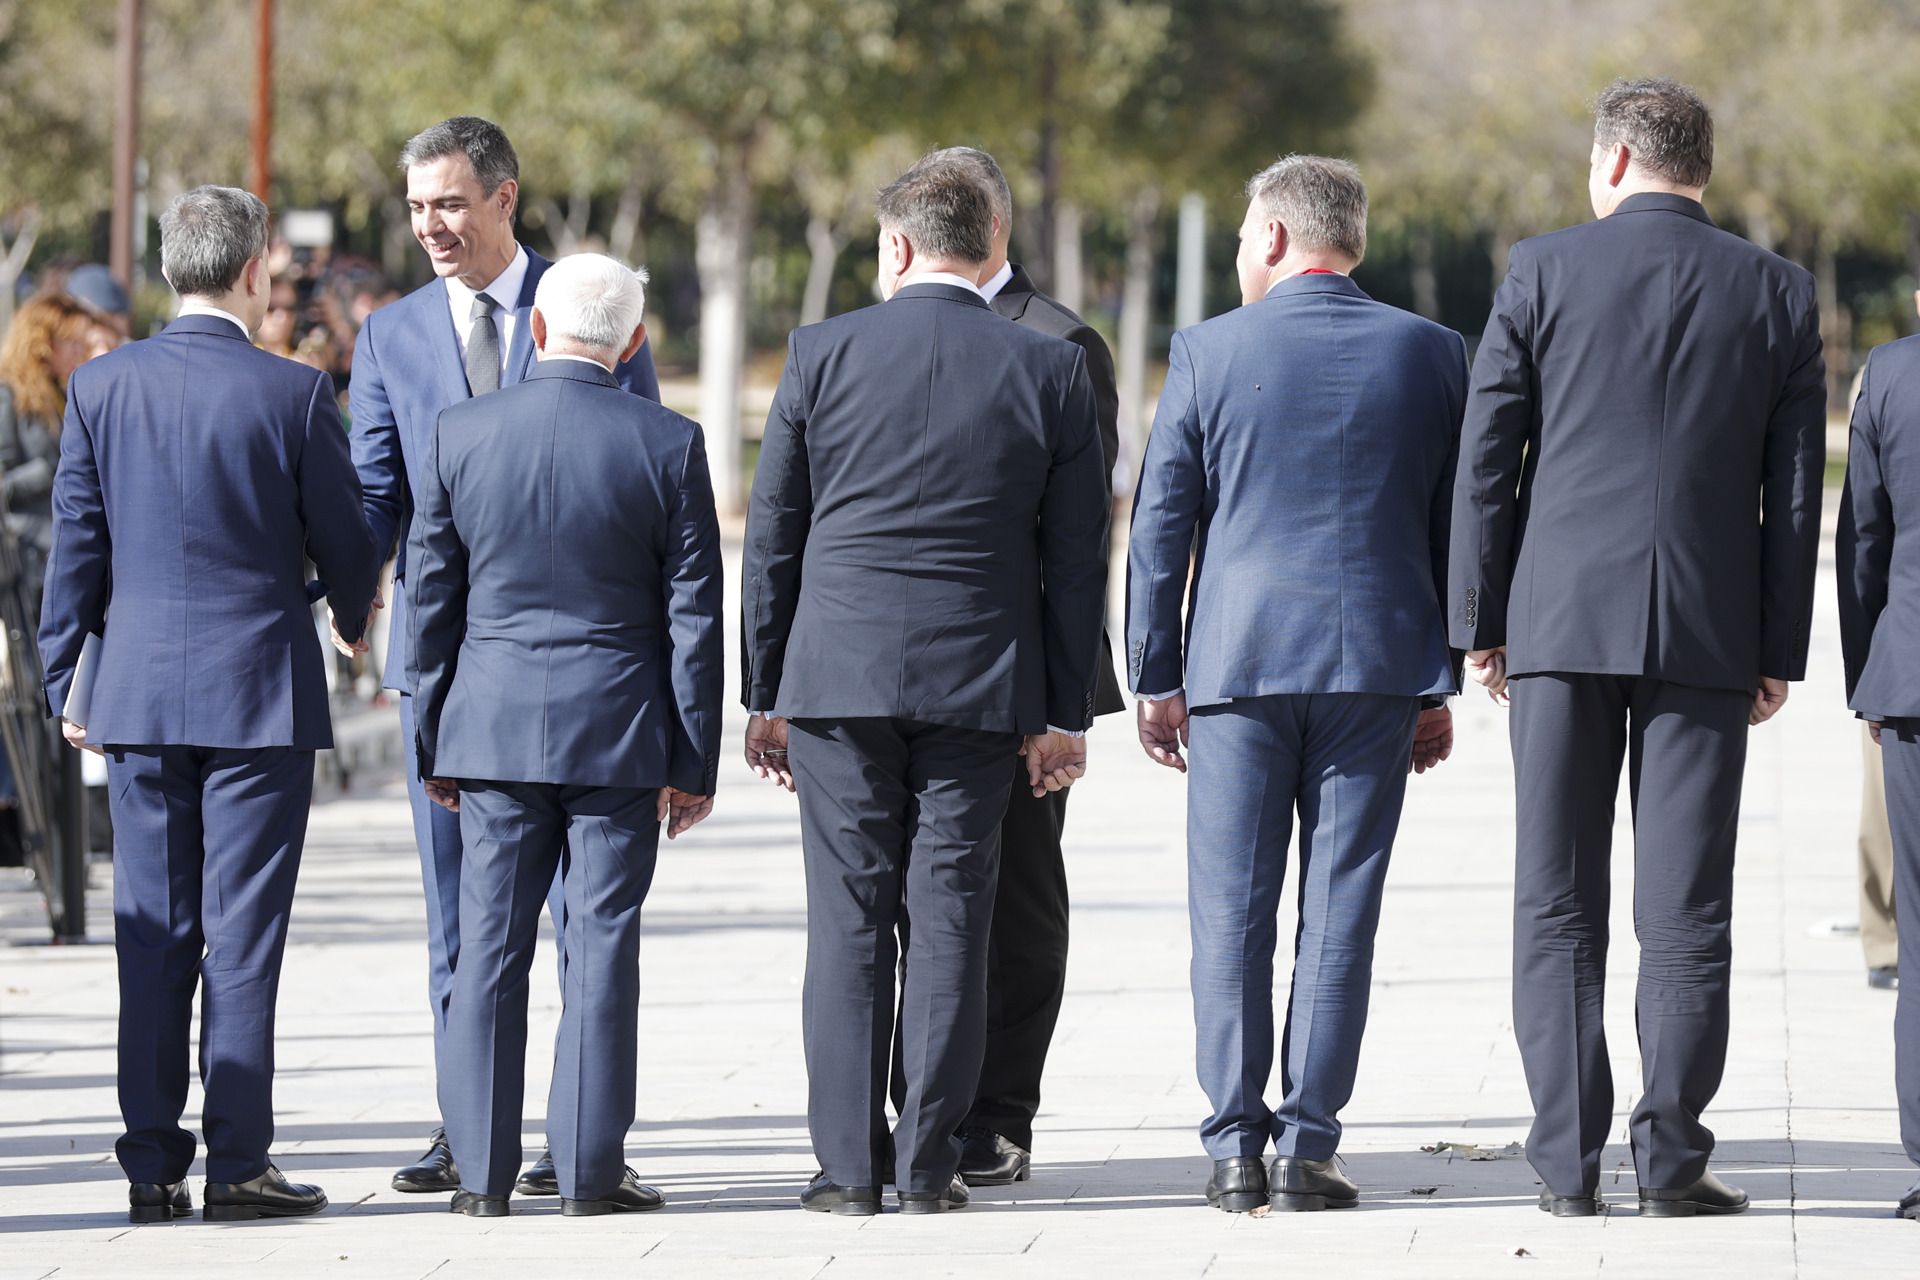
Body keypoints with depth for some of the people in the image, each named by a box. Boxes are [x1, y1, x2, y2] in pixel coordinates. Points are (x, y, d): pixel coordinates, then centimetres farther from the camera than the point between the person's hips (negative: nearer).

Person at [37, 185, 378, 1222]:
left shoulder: (101, 386, 0)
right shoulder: (294, 393, -8)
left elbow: (75, 543, 4)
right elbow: (343, 539, 1)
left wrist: (64, 681, 13)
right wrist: (356, 615, 23)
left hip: (140, 695, 3)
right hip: (260, 691, -3)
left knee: (152, 935, 7)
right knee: (242, 933, -1)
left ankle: (152, 1166, 6)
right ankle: (236, 1164, -2)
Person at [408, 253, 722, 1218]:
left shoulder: (460, 435, -1)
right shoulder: (669, 446, -5)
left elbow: (432, 603, 4)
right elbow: (693, 617, -3)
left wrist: (433, 743, 12)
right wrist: (694, 760, 3)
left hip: (493, 730, 1)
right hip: (619, 736, -1)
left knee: (489, 949, 5)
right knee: (602, 948, 2)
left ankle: (482, 1172, 6)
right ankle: (588, 1169, 2)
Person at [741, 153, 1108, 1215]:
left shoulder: (823, 353, -1)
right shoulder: (1049, 370, 1)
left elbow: (771, 534, 3)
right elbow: (1076, 558, 4)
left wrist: (767, 694, 10)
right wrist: (1063, 713, 10)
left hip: (839, 674, -1)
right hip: (980, 684, 1)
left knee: (848, 919, 3)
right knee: (950, 919, 4)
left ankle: (849, 1165, 2)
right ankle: (929, 1164, 4)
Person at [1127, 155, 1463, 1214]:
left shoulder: (1209, 352, -1)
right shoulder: (1430, 353, 4)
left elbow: (1160, 524, 2)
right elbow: (1456, 528, 7)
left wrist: (1154, 679, 8)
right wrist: (1441, 687, 13)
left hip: (1238, 663, -1)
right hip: (1378, 667, 1)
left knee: (1231, 912, 4)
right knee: (1339, 910, 3)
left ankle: (1237, 1151, 2)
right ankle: (1306, 1148, 1)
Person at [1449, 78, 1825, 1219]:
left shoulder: (1544, 272, 0)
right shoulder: (1778, 293, 4)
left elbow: (1487, 457, 0)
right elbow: (1795, 488, 5)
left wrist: (1479, 621, 7)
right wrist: (1781, 649, 10)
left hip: (1562, 621, 0)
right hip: (1707, 633, 1)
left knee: (1558, 908, 5)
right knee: (1687, 913, 2)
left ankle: (1570, 1162, 2)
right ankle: (1672, 1158, -2)